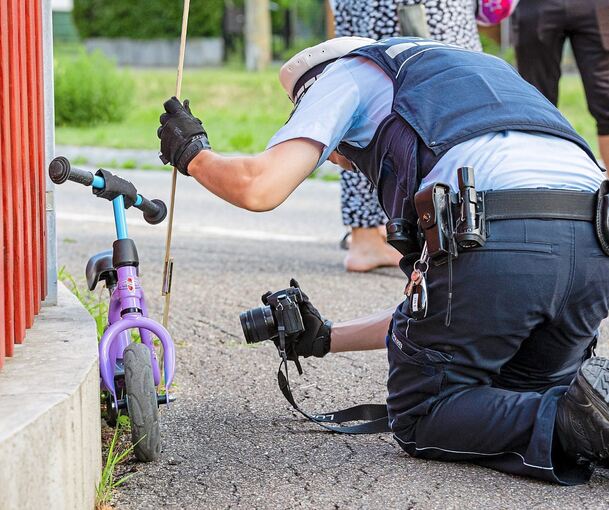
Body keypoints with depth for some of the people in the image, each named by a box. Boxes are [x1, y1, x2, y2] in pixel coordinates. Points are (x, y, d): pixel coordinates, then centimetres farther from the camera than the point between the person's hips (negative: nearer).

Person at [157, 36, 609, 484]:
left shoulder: (347, 71, 23)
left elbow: (259, 187, 6)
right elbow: (448, 299, 39)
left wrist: (193, 154, 29)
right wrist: (327, 338, 49)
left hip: (495, 239, -7)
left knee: (419, 418, 12)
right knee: (515, 399, 28)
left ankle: (571, 419, -12)